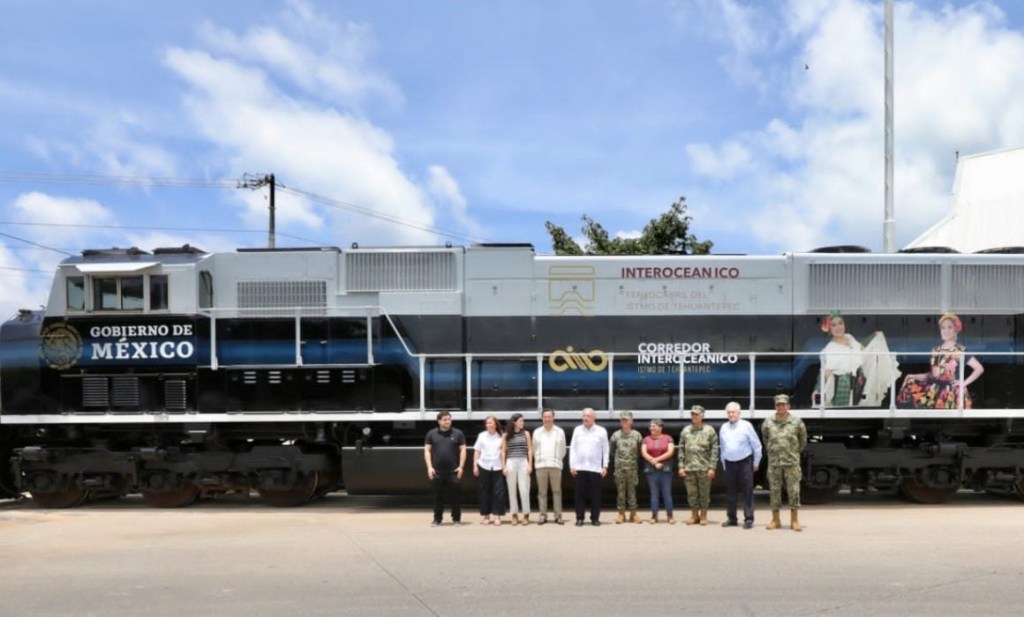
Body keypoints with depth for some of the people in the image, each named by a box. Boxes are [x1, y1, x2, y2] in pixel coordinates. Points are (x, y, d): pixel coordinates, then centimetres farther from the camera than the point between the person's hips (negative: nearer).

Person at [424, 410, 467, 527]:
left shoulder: (458, 433, 4)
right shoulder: (431, 433, 6)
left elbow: (463, 450, 4)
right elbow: (427, 450, 6)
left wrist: (461, 466, -4)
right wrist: (429, 467, -3)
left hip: (453, 471, -1)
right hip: (437, 471, 1)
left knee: (454, 496, 2)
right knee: (438, 496, 6)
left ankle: (456, 519, 10)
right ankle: (437, 519, 13)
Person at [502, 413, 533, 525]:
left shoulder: (526, 433, 7)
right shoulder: (506, 435, 6)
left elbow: (530, 450, 7)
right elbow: (503, 451, 6)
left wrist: (530, 465, -1)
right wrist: (504, 466, 0)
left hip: (523, 462, 0)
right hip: (510, 463, 0)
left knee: (524, 489, -6)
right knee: (512, 490, 3)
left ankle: (526, 514, 2)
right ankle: (514, 515, 9)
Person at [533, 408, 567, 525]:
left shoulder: (560, 432, 4)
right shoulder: (537, 432, 8)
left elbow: (563, 450, 9)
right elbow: (534, 449, 13)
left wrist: (558, 460, 9)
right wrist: (538, 460, 10)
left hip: (555, 465, -1)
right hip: (540, 465, 1)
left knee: (557, 491, -1)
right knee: (542, 492, 2)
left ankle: (558, 516, 2)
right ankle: (543, 516, 5)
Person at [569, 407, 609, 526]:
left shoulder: (601, 431, 3)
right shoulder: (577, 430, 8)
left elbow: (605, 450, 4)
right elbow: (572, 448, 8)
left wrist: (605, 466, -1)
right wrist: (571, 465, 0)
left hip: (595, 468, -1)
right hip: (579, 467, 1)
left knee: (595, 494, 1)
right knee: (580, 494, 2)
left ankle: (595, 518, 9)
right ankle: (579, 518, 7)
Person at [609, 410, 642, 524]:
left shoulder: (636, 435, 2)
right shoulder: (616, 435, 4)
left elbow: (640, 451, 7)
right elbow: (612, 451, 11)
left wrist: (635, 460, 5)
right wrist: (617, 460, 8)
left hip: (632, 467, 0)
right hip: (619, 467, 0)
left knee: (632, 490, 2)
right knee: (620, 490, 2)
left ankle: (633, 514, 9)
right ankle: (621, 514, 7)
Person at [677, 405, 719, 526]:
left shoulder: (709, 430, -1)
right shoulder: (685, 431, 9)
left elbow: (714, 450, -3)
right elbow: (681, 449, 10)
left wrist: (712, 467, -9)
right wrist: (681, 466, 4)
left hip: (704, 468, -3)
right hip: (689, 468, 3)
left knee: (704, 493, 4)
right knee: (691, 493, 7)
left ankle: (703, 516, 14)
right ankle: (694, 515, 18)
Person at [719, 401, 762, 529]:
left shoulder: (746, 426, -5)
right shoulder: (723, 428, 8)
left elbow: (756, 445, -1)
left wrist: (756, 463, 0)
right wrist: (724, 463, 14)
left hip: (745, 462, -4)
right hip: (729, 463, 4)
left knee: (747, 491, -3)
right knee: (730, 492, 7)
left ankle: (748, 519, -1)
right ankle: (731, 518, 15)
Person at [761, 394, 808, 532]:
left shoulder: (797, 422, -1)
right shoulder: (768, 422, 2)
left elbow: (803, 440, 12)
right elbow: (765, 439, 18)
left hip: (792, 462, -1)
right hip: (774, 462, 1)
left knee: (794, 490, -1)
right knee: (775, 490, 4)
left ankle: (794, 520, 5)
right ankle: (775, 519, 12)